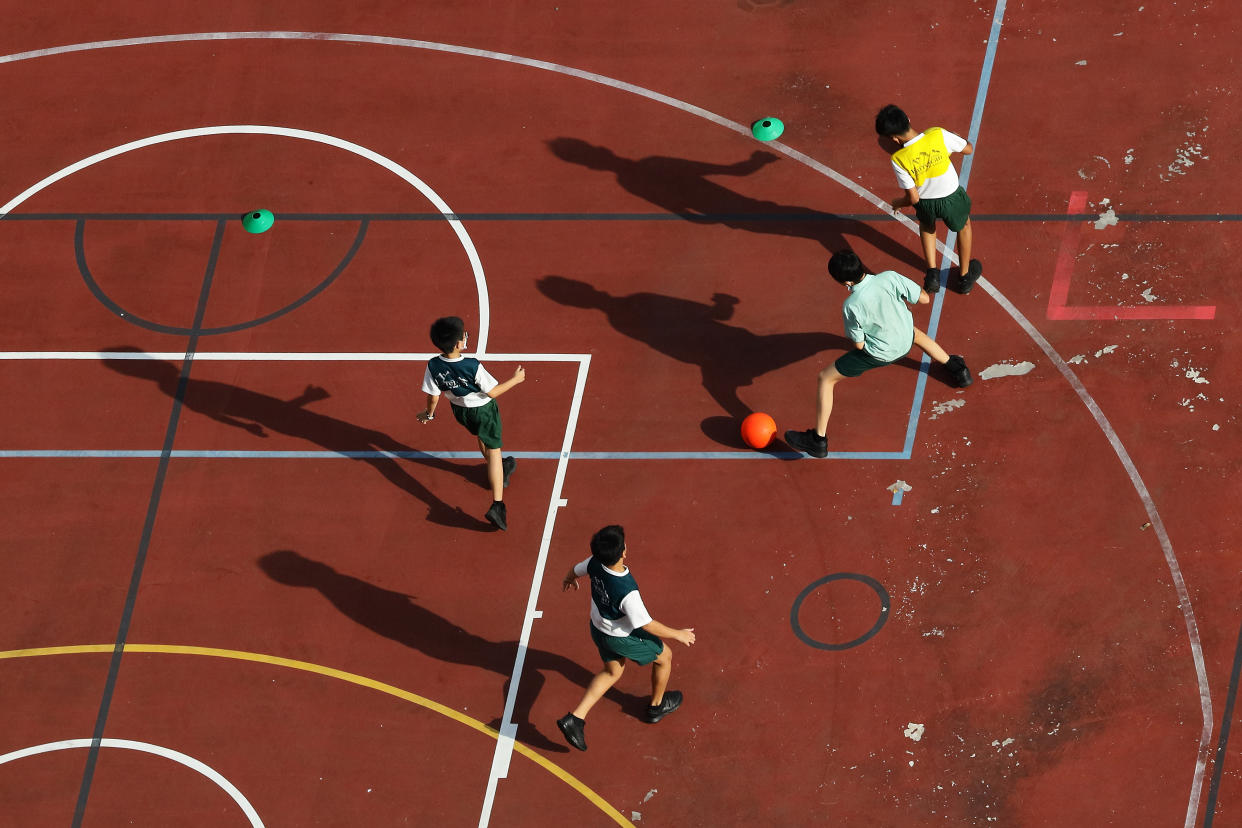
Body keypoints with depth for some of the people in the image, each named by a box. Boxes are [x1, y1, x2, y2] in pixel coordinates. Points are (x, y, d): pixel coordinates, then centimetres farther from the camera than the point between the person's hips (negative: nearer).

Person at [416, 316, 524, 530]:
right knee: (493, 450, 7)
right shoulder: (473, 367, -35)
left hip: (459, 411, 5)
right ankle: (497, 505, -2)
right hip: (483, 410, -5)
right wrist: (515, 379, -7)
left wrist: (429, 414, 10)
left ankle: (500, 471, 59)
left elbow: (433, 396, -11)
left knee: (482, 438, 33)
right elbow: (492, 392, -22)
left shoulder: (433, 366, -25)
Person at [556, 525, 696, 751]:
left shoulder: (596, 564, -24)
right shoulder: (627, 592, -43)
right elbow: (647, 625, -29)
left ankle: (575, 717, 20)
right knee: (664, 656, 22)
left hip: (598, 629, 6)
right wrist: (678, 634, -13)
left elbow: (576, 570, 1)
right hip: (624, 638, -6)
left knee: (612, 672, 30)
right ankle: (657, 705, 47)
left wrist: (569, 579, 27)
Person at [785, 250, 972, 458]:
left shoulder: (851, 307, -29)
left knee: (825, 378, 9)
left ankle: (818, 441, 11)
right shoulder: (890, 278, -23)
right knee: (916, 333, 42)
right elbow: (924, 299, -12)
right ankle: (957, 369, 55)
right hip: (906, 343, 5)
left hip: (878, 353, -4)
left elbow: (859, 345, -15)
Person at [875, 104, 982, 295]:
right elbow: (968, 149, -8)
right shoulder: (939, 135, -26)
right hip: (951, 198, 0)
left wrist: (897, 203, 4)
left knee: (927, 225, 38)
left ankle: (932, 273, 33)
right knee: (964, 225, 34)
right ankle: (965, 275, 48)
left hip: (925, 203, 0)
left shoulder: (898, 159, -26)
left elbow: (913, 198, -17)